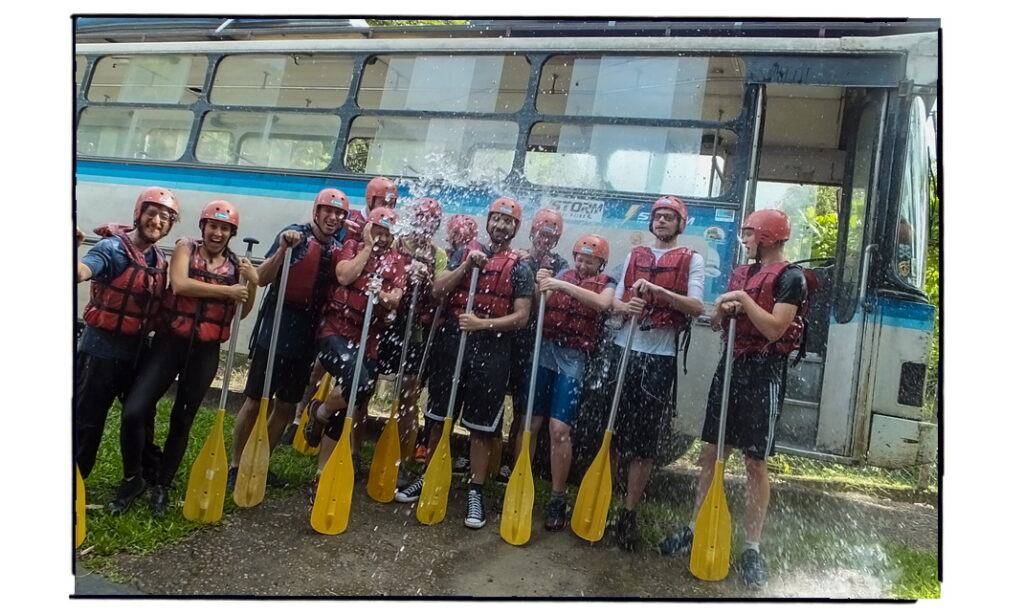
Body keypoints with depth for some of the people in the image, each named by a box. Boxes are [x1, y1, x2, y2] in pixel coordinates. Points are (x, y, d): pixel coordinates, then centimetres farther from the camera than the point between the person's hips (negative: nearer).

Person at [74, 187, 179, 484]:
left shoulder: (160, 260, 7)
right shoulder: (114, 247, -16)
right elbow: (82, 271, -37)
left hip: (136, 349, 7)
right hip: (102, 347, -7)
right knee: (87, 420, 4)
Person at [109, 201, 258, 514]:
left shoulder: (235, 265, 4)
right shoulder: (186, 248, -1)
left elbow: (243, 311, 0)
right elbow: (179, 284, -20)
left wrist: (252, 283, -16)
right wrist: (227, 290, -21)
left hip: (205, 352, 2)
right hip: (169, 342, -1)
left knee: (182, 420, 10)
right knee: (133, 412, -10)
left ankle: (163, 485, 28)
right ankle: (132, 479, 14)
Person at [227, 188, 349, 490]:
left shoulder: (340, 249, 5)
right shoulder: (295, 234, -9)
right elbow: (262, 279, -15)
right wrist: (283, 249, -29)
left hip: (307, 335, 5)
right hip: (276, 329, -5)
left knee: (286, 407, 13)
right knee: (255, 401, 3)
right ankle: (235, 465, 17)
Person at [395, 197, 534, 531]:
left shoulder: (520, 268, 0)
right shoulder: (465, 253, 9)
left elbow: (521, 317, -6)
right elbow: (438, 290, 0)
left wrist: (483, 323, -17)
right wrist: (466, 266, -11)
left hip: (491, 353, -3)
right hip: (451, 344, 3)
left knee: (481, 427, 3)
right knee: (438, 417, 13)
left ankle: (476, 492, 13)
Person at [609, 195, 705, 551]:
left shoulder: (691, 260, 3)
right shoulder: (634, 255, 15)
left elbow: (697, 307, -9)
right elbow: (615, 300, 13)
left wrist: (656, 290, -21)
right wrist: (625, 306, -11)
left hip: (659, 357, -3)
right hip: (624, 349, 4)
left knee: (645, 439, 1)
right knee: (612, 429, 8)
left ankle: (629, 514, 9)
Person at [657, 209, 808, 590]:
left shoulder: (790, 278, -7)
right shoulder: (741, 272, 15)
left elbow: (775, 329, -18)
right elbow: (716, 324, 17)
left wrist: (743, 299, -14)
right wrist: (723, 310, -3)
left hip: (763, 372, -7)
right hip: (731, 366, 7)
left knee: (756, 462, -1)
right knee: (711, 452, 10)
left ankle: (752, 549, 9)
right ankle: (695, 528, 20)